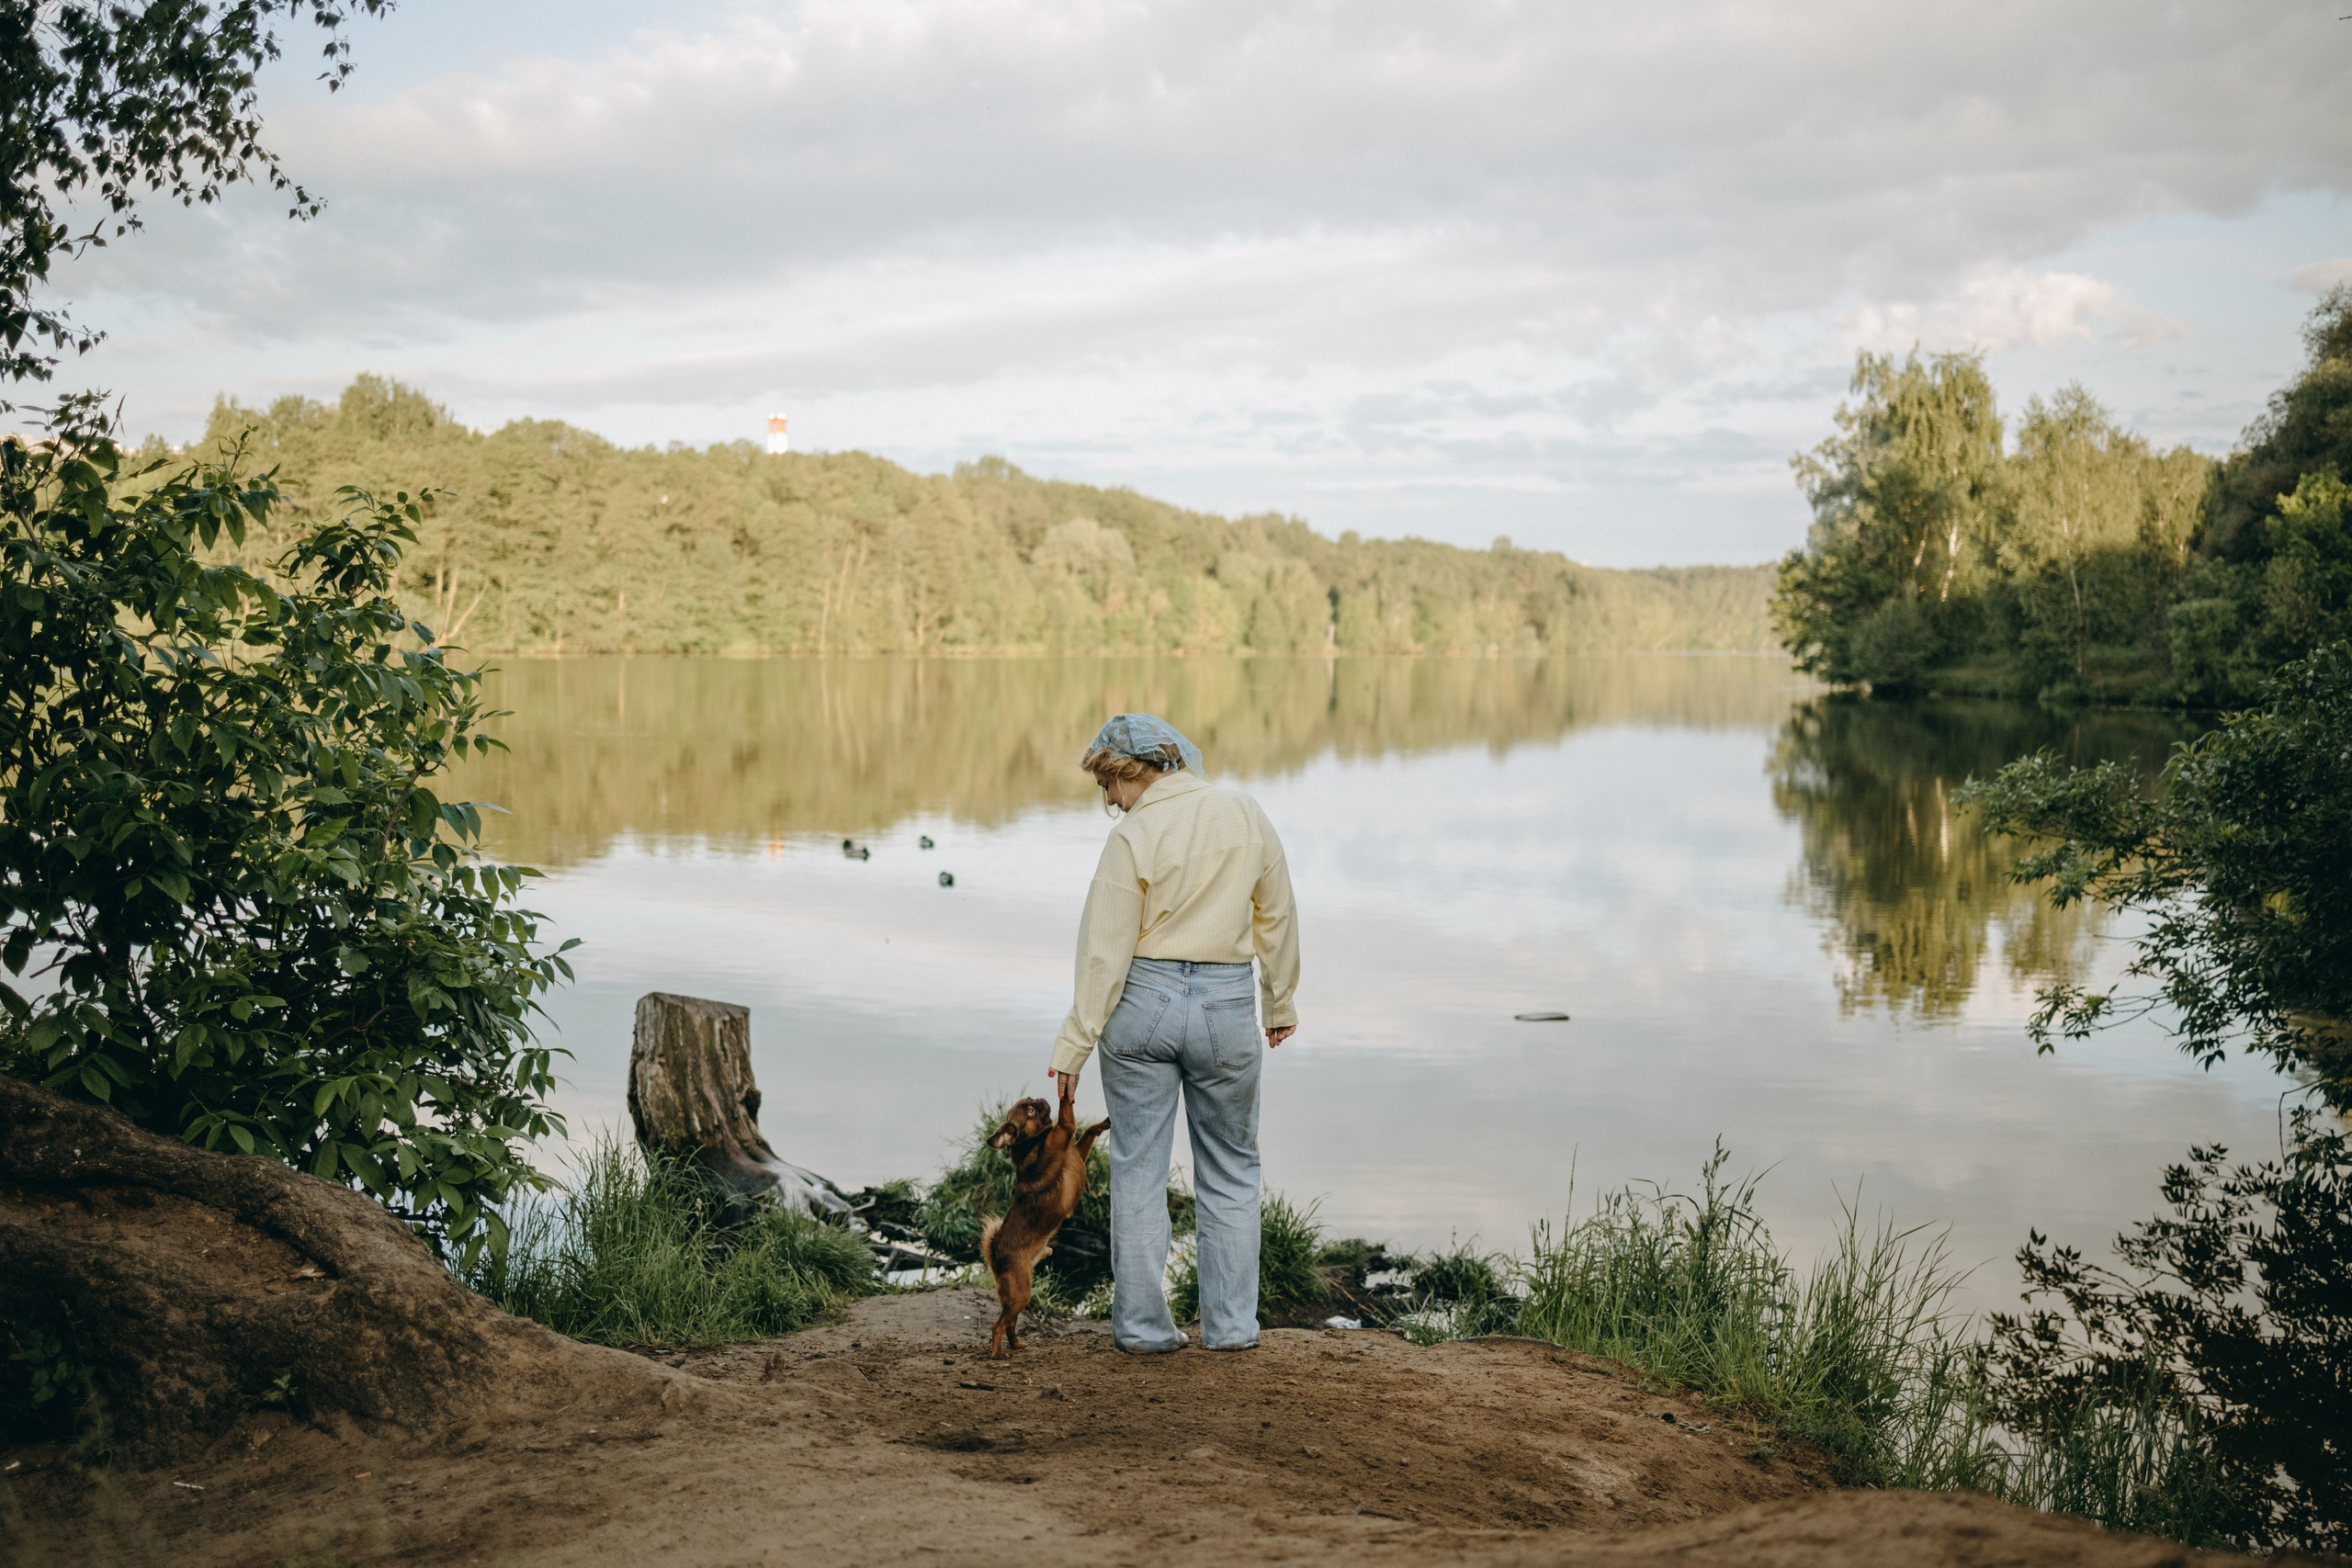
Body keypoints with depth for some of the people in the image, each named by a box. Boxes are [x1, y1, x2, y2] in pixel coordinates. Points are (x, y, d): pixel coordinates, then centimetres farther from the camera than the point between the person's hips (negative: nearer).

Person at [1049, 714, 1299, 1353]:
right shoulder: (1245, 813, 0)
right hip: (1228, 1005, 3)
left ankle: (1142, 1323, 13)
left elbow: (1106, 951, -11)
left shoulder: (1133, 836, -12)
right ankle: (1230, 1324, 16)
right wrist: (1279, 1003, 19)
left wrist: (1075, 1041, -5)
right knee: (1230, 1169, 15)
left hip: (1144, 1001, -3)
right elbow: (1277, 915, 7)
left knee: (1138, 1168, 8)